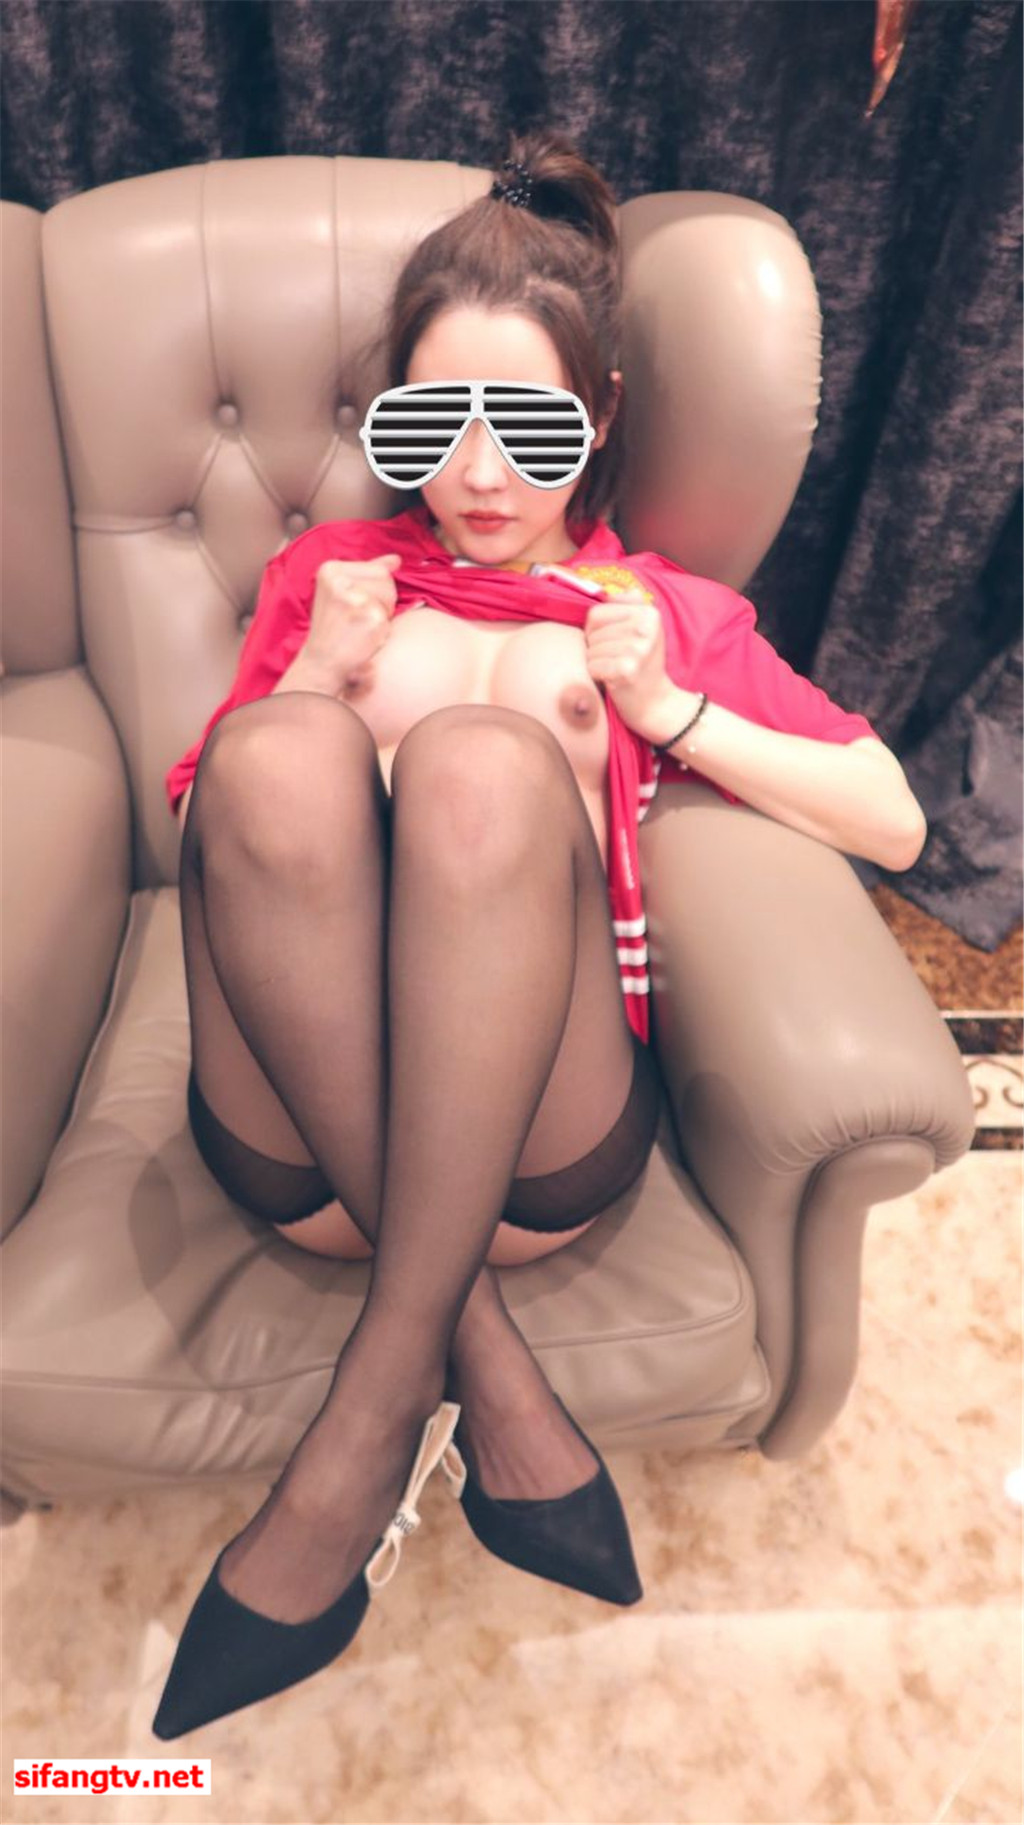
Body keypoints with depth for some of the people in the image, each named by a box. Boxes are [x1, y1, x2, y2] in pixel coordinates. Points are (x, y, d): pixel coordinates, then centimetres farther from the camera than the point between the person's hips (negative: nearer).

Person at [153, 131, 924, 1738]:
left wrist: (668, 708, 1)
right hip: (296, 1132, 2)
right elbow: (214, 817, 19)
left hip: (540, 1126, -1)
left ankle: (385, 1394, -20)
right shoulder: (329, 576, 24)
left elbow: (893, 819, 13)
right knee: (281, 746, -24)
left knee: (481, 755, -27)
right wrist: (316, 681, 2)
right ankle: (487, 1375, -22)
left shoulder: (664, 612, 20)